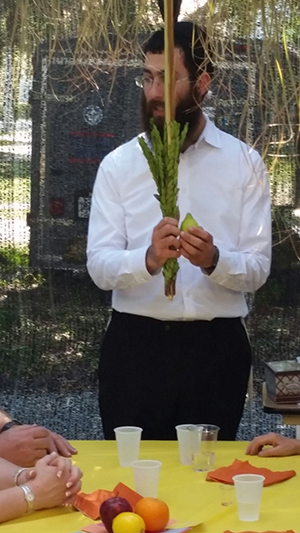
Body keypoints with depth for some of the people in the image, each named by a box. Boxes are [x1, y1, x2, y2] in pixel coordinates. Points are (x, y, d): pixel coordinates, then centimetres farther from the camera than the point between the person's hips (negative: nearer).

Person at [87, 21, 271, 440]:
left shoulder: (245, 163, 2)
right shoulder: (118, 164, 3)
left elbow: (258, 269, -2)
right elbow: (99, 266, -6)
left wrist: (213, 260, -23)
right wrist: (149, 258, -25)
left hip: (216, 346, 0)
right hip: (135, 344, 0)